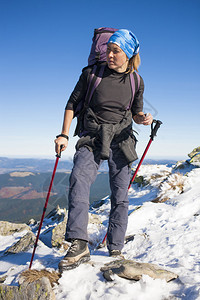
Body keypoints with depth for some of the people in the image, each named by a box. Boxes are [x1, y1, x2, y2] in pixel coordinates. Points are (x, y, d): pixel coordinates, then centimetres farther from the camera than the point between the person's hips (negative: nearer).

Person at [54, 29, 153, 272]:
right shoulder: (91, 73, -2)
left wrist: (143, 118, -10)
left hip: (121, 140, 2)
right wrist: (64, 135, 0)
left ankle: (115, 249, 14)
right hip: (92, 139, -2)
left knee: (120, 195, 0)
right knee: (79, 178, -29)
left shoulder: (136, 81, 4)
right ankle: (79, 245, -33)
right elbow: (72, 103, 6)